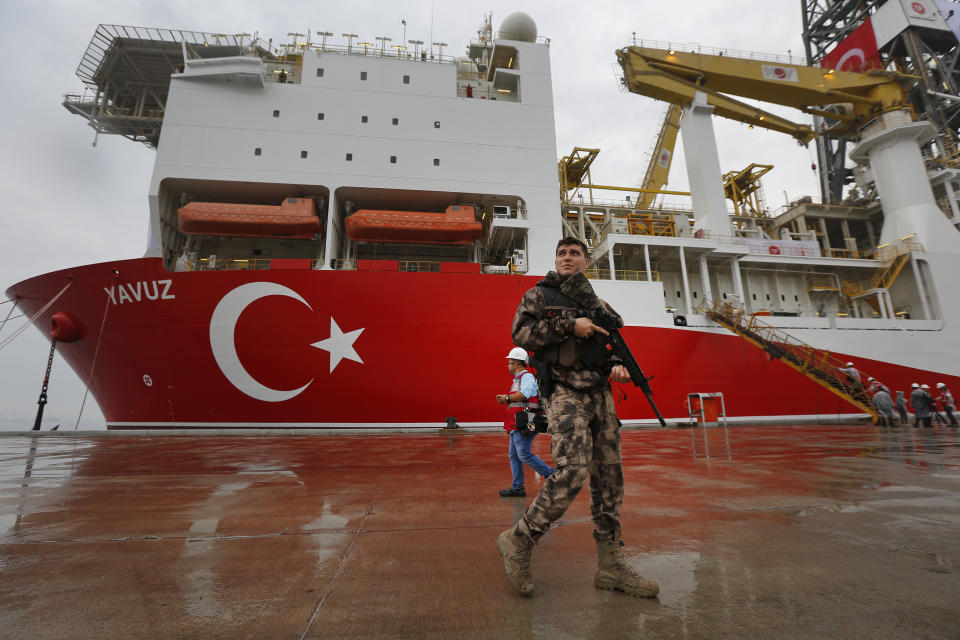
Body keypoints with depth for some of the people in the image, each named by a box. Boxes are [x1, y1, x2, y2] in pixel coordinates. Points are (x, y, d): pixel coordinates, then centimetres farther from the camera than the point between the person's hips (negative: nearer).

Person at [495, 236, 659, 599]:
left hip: (599, 393, 7)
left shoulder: (598, 305, 21)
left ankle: (611, 566, 17)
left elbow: (609, 350, 23)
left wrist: (617, 367, 0)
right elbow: (521, 334, -7)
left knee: (609, 477, 6)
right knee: (573, 471, -21)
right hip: (563, 392, -6)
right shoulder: (538, 295, 7)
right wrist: (569, 325, -12)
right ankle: (518, 542, -2)